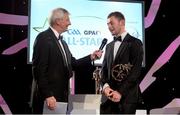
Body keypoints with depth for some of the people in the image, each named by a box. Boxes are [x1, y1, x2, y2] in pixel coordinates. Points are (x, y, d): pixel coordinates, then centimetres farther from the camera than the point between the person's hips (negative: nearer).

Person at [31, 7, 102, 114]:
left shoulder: (61, 41, 15)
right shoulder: (44, 38, -12)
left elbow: (72, 63, 12)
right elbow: (39, 69, -18)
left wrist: (91, 57, 1)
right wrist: (47, 95, -22)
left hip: (62, 95, 8)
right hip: (48, 97, -8)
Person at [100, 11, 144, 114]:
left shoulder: (135, 43, -3)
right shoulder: (109, 46, 18)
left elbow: (135, 71, -10)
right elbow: (104, 69, 13)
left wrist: (120, 92, -15)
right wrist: (105, 86, -6)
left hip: (127, 96, -5)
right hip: (109, 96, 5)